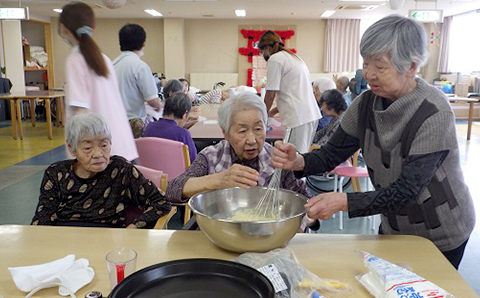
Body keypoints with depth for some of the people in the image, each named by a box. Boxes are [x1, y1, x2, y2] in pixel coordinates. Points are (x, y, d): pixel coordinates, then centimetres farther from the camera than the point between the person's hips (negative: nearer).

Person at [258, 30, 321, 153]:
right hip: (312, 114, 9)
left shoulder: (274, 59, -4)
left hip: (298, 117, -9)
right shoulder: (294, 57, 23)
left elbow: (270, 94, -5)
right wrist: (273, 111, 26)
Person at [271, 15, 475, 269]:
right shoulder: (367, 103, -11)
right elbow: (332, 154, -10)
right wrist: (297, 162, -30)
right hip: (394, 227, 5)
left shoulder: (434, 113, -28)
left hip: (440, 236, -5)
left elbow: (407, 190, -31)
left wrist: (343, 201, -42)